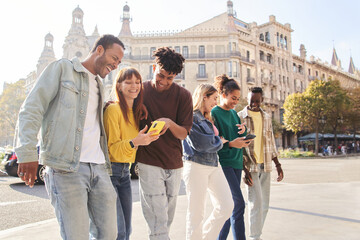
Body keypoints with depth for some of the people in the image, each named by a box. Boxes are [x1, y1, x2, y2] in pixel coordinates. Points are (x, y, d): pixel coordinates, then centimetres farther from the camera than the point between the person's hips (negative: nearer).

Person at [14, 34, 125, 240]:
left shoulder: (99, 85, 24)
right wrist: (27, 153, -15)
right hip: (66, 169, -6)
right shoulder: (62, 68, 4)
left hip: (99, 168, 7)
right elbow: (32, 110, -5)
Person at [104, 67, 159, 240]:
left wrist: (147, 137, 4)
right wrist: (134, 142, -29)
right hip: (110, 170, -7)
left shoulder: (136, 111, 12)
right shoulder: (113, 109, -11)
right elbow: (113, 149, -15)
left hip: (125, 172, 8)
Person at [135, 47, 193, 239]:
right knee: (158, 222, -5)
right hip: (149, 163, -2)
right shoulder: (141, 91, 0)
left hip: (174, 164, 2)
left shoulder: (183, 95, 0)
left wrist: (170, 123, -22)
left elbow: (183, 133, -1)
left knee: (167, 219, 14)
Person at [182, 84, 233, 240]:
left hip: (214, 165, 8)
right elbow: (200, 144, -17)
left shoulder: (208, 118, 19)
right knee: (196, 213, 0)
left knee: (227, 206, 5)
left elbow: (216, 137, 19)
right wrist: (220, 142, 0)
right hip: (196, 166, -8)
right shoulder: (191, 117, -9)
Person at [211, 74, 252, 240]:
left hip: (236, 162, 8)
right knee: (238, 203, -12)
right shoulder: (214, 113, -7)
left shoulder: (234, 113, 15)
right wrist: (230, 144, -22)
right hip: (223, 162, -8)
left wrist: (243, 131, -3)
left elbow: (242, 138, 18)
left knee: (230, 206, 10)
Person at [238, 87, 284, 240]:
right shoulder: (240, 117, -5)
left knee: (264, 204, 10)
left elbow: (271, 142, 17)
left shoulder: (267, 117, 12)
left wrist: (277, 164, 12)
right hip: (250, 166, -5)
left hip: (265, 166, 6)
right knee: (256, 203, -8)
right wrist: (244, 169, -14)